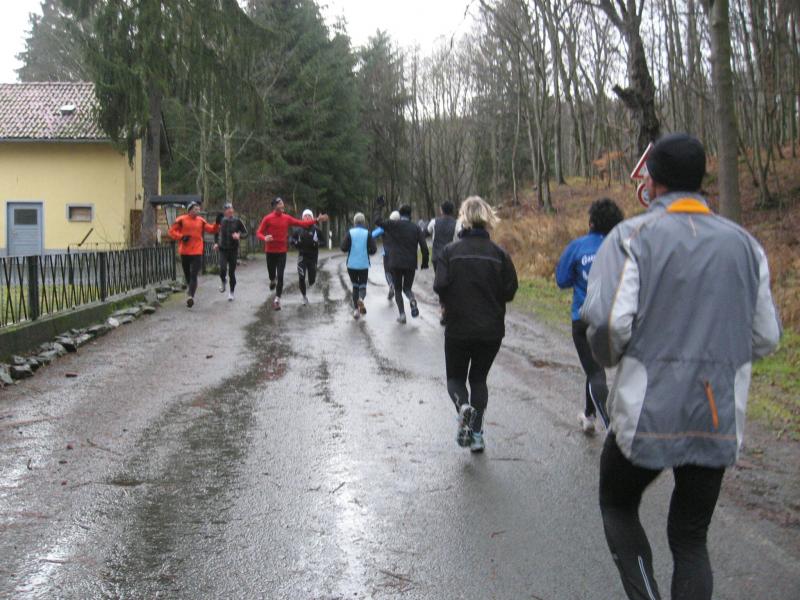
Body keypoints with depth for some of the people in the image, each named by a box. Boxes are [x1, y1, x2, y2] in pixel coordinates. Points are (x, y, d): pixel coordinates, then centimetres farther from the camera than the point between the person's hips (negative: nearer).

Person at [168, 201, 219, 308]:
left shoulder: (201, 221, 6)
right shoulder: (181, 220, -2)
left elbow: (211, 230, 9)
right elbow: (172, 231, -1)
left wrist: (217, 224, -8)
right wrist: (181, 237, -15)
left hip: (197, 252, 0)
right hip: (184, 252, 0)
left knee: (194, 275, -12)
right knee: (187, 275, 13)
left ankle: (190, 296, -22)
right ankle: (190, 293, 34)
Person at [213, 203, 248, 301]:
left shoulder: (237, 221, -4)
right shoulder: (221, 221, 0)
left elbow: (245, 233, 1)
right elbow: (216, 232, 16)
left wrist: (239, 235, -19)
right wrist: (216, 243, 4)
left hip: (234, 250, 0)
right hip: (223, 249, 0)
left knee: (232, 272, 3)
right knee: (223, 269, -18)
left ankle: (231, 292, 20)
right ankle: (223, 281, 16)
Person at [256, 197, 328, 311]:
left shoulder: (287, 218, 2)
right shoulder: (267, 219, -7)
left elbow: (301, 223, 4)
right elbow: (259, 233, -7)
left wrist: (316, 220, -2)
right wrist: (265, 238, -29)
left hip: (282, 251, 2)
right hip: (270, 251, -2)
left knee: (280, 276, -5)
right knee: (271, 273, 7)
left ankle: (277, 299, 1)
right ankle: (273, 280, 46)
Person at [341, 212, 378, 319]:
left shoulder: (350, 233, -6)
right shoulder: (367, 233, -5)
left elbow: (343, 248, -9)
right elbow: (374, 249, -7)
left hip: (352, 265, 1)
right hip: (364, 265, 0)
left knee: (355, 286, 15)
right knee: (363, 286, 10)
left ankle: (356, 309, 8)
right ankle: (361, 299, -23)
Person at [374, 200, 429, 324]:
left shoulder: (393, 225, -5)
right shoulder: (416, 228, 1)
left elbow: (378, 220, 5)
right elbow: (424, 247, -3)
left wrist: (380, 207, 17)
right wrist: (425, 262, 9)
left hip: (395, 264, -1)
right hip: (411, 264, 1)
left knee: (398, 289, 12)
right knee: (407, 288, 16)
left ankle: (402, 314, 1)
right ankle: (412, 300, -18)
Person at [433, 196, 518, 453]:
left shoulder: (450, 251, -8)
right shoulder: (499, 253, -4)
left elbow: (440, 286, -15)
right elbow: (510, 291, -6)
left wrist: (450, 303, 6)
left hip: (458, 328, -2)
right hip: (491, 328, 2)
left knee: (455, 377, 16)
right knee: (479, 378, 17)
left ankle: (463, 406, -16)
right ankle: (477, 434, 9)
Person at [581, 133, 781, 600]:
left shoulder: (632, 236, -6)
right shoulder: (745, 244, 7)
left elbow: (609, 321, -18)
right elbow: (766, 337, 7)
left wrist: (609, 357, 3)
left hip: (649, 412, -3)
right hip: (721, 421, 4)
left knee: (618, 507, 20)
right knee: (691, 539, 16)